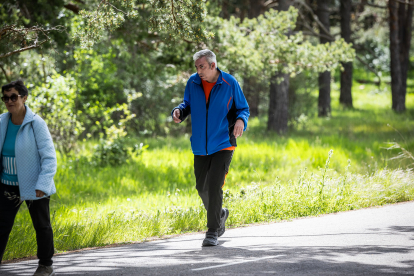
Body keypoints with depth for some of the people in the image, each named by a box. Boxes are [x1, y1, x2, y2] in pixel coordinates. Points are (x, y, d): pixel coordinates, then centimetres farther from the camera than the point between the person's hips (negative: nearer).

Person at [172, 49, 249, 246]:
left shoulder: (230, 83, -8)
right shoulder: (193, 82, 0)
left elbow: (243, 108, 2)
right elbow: (188, 104, 14)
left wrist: (241, 120, -21)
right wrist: (179, 111, -9)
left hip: (223, 144, -4)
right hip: (200, 146, 4)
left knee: (214, 186, -14)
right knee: (202, 187, 12)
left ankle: (212, 232, -7)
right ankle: (220, 214, 41)